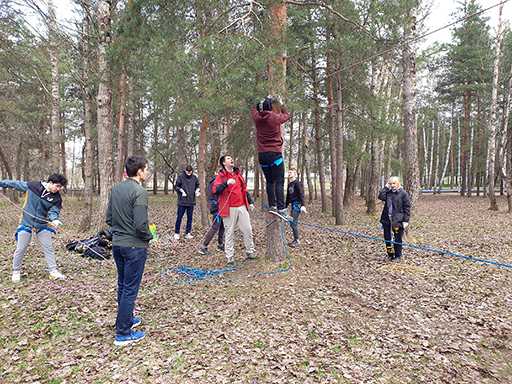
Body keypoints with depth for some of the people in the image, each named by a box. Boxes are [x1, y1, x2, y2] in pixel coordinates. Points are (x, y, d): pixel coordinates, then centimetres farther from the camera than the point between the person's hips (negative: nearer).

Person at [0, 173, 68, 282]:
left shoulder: (57, 198, -7)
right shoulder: (32, 186, -8)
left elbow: (53, 211, -11)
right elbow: (14, 184, 5)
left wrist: (54, 219, -32)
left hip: (43, 225, 1)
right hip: (26, 224, -1)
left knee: (48, 248, 4)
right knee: (21, 249, 6)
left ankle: (53, 271, 14)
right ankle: (16, 271, 27)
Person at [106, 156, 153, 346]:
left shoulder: (116, 188, 7)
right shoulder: (139, 191, -18)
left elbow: (109, 218, 11)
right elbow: (140, 224, -24)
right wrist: (149, 236, -6)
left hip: (117, 244, 8)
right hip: (134, 246, -8)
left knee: (122, 286, 21)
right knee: (130, 289, 2)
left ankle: (127, 319, 39)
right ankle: (123, 333, 12)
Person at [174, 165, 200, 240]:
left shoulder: (194, 178, 6)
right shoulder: (181, 177, -3)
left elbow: (197, 186, 18)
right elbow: (176, 186, 2)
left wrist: (197, 190, -2)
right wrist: (181, 190, -15)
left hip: (191, 201, 3)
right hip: (182, 201, -3)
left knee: (190, 218, 9)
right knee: (179, 217, 2)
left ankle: (188, 233, 19)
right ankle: (176, 233, 15)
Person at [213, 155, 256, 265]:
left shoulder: (238, 173, 17)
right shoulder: (221, 176, -1)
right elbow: (215, 190, -16)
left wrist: (250, 202, 20)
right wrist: (226, 183, -29)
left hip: (242, 207, 5)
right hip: (230, 209, -5)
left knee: (248, 230, 6)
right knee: (229, 233, 1)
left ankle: (250, 252, 19)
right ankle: (230, 256, 11)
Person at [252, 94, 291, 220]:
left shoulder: (257, 117, 2)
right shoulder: (275, 117, -7)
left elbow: (255, 109, 28)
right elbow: (286, 116, 16)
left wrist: (264, 101, 33)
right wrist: (281, 103, 28)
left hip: (262, 155, 5)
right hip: (275, 154, -5)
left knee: (269, 181, 13)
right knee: (279, 182, -6)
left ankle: (272, 205, 12)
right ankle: (281, 208, -12)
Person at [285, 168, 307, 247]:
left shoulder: (297, 183, -7)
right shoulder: (289, 184, 18)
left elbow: (301, 195, -15)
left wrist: (303, 205, -24)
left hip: (297, 204, -8)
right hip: (292, 205, 8)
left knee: (293, 223, -11)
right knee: (292, 223, 8)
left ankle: (296, 240, -4)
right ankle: (295, 240, 15)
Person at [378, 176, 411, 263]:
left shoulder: (403, 193, -4)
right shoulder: (388, 192, 10)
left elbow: (407, 207, -5)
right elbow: (381, 197, -5)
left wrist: (406, 220, -9)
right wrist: (386, 187, -3)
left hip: (398, 220, -5)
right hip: (387, 219, 5)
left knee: (398, 239, 4)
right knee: (387, 238, 9)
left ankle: (397, 256, 18)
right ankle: (390, 255, 24)